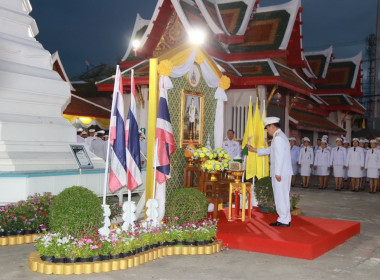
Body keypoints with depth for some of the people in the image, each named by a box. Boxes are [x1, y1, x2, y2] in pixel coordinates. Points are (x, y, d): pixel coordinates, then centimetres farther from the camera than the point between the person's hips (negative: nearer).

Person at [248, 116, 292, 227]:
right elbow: (270, 150, 29)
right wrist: (254, 150, 33)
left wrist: (277, 173, -20)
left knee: (280, 196, -3)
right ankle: (285, 219, 20)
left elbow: (279, 156, -21)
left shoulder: (278, 137, -14)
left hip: (280, 173, -10)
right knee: (283, 196, 13)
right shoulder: (281, 136, 19)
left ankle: (284, 220, 2)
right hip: (285, 172, 10)